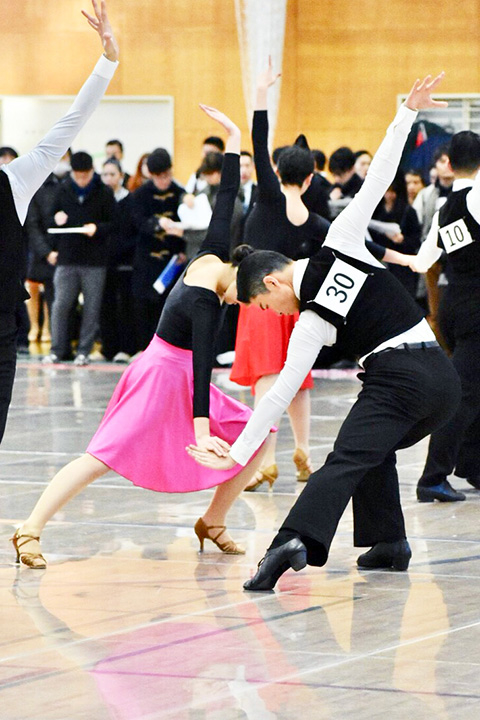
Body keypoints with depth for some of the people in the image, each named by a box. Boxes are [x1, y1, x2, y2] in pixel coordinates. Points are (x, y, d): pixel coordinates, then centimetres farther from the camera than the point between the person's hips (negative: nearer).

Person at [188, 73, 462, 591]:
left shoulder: (311, 323, 2)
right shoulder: (340, 241, 11)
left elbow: (280, 394, 2)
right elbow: (377, 179, 6)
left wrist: (238, 454, 7)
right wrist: (407, 113, 9)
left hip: (398, 378, -6)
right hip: (444, 376, 6)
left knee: (343, 463, -14)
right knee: (376, 446, 26)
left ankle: (292, 544, -36)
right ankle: (389, 543, 16)